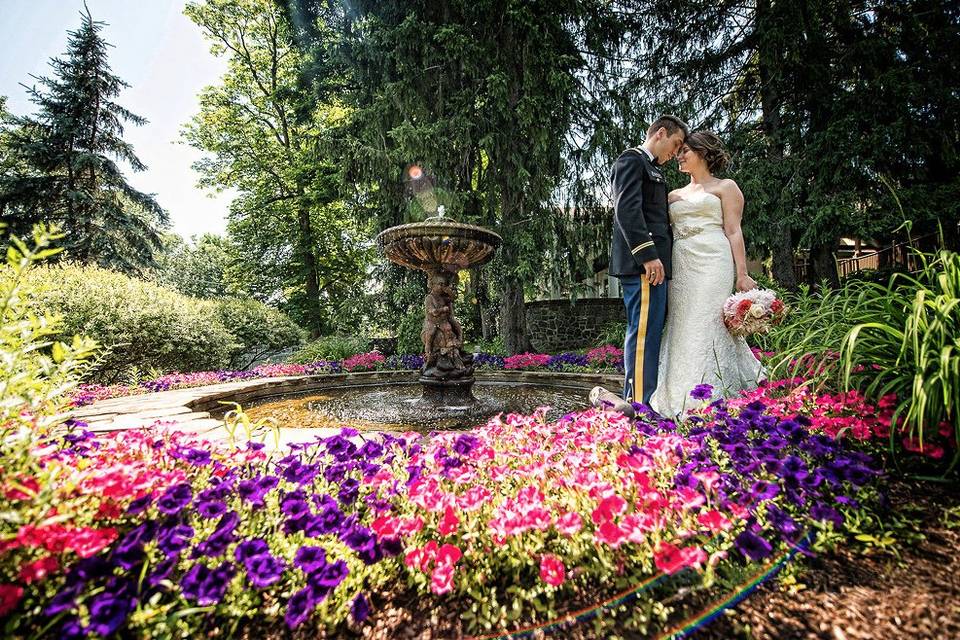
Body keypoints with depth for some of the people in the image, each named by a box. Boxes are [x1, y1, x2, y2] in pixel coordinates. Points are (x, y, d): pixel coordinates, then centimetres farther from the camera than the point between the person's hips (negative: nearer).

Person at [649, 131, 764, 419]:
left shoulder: (725, 187, 9)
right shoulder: (675, 195, 23)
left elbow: (733, 231, 0)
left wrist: (742, 274, -8)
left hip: (712, 264, -5)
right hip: (681, 268, 5)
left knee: (708, 326, -9)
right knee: (683, 330, 1)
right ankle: (686, 398, 8)